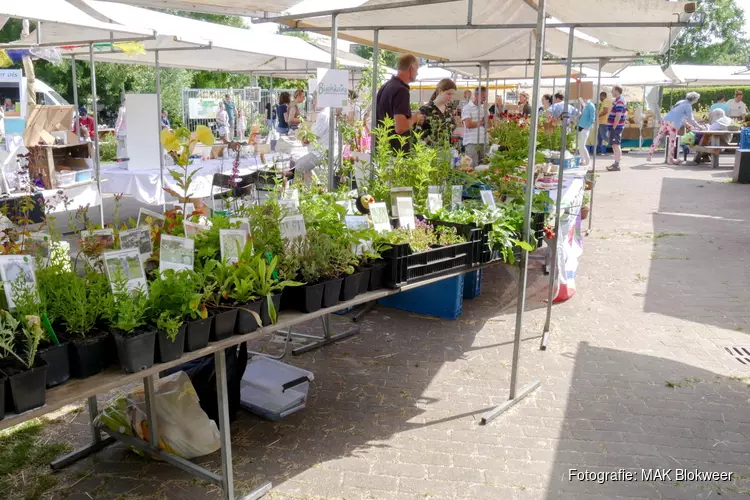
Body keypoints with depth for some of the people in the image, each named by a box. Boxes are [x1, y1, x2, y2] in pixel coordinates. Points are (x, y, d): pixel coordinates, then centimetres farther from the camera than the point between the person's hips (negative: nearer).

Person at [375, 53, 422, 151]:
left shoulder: (385, 86, 11)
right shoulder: (401, 90, -17)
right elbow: (400, 128, -26)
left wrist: (411, 119, 20)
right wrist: (414, 118, -7)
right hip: (396, 150, -9)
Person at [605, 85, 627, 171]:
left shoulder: (619, 102, -16)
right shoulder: (618, 101, 17)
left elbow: (618, 116, -22)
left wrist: (613, 128, -20)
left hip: (616, 128, -11)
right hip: (616, 127, 11)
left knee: (615, 145, -10)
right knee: (615, 145, 17)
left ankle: (617, 165, -10)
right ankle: (616, 163, 25)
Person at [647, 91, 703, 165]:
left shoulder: (681, 102, 25)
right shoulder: (688, 105, 0)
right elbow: (691, 119, 3)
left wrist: (689, 126, 36)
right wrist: (699, 127, 14)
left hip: (665, 120, 8)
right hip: (673, 123, -8)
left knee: (659, 137, 9)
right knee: (672, 140, 0)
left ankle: (650, 153, 9)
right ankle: (670, 159, 6)